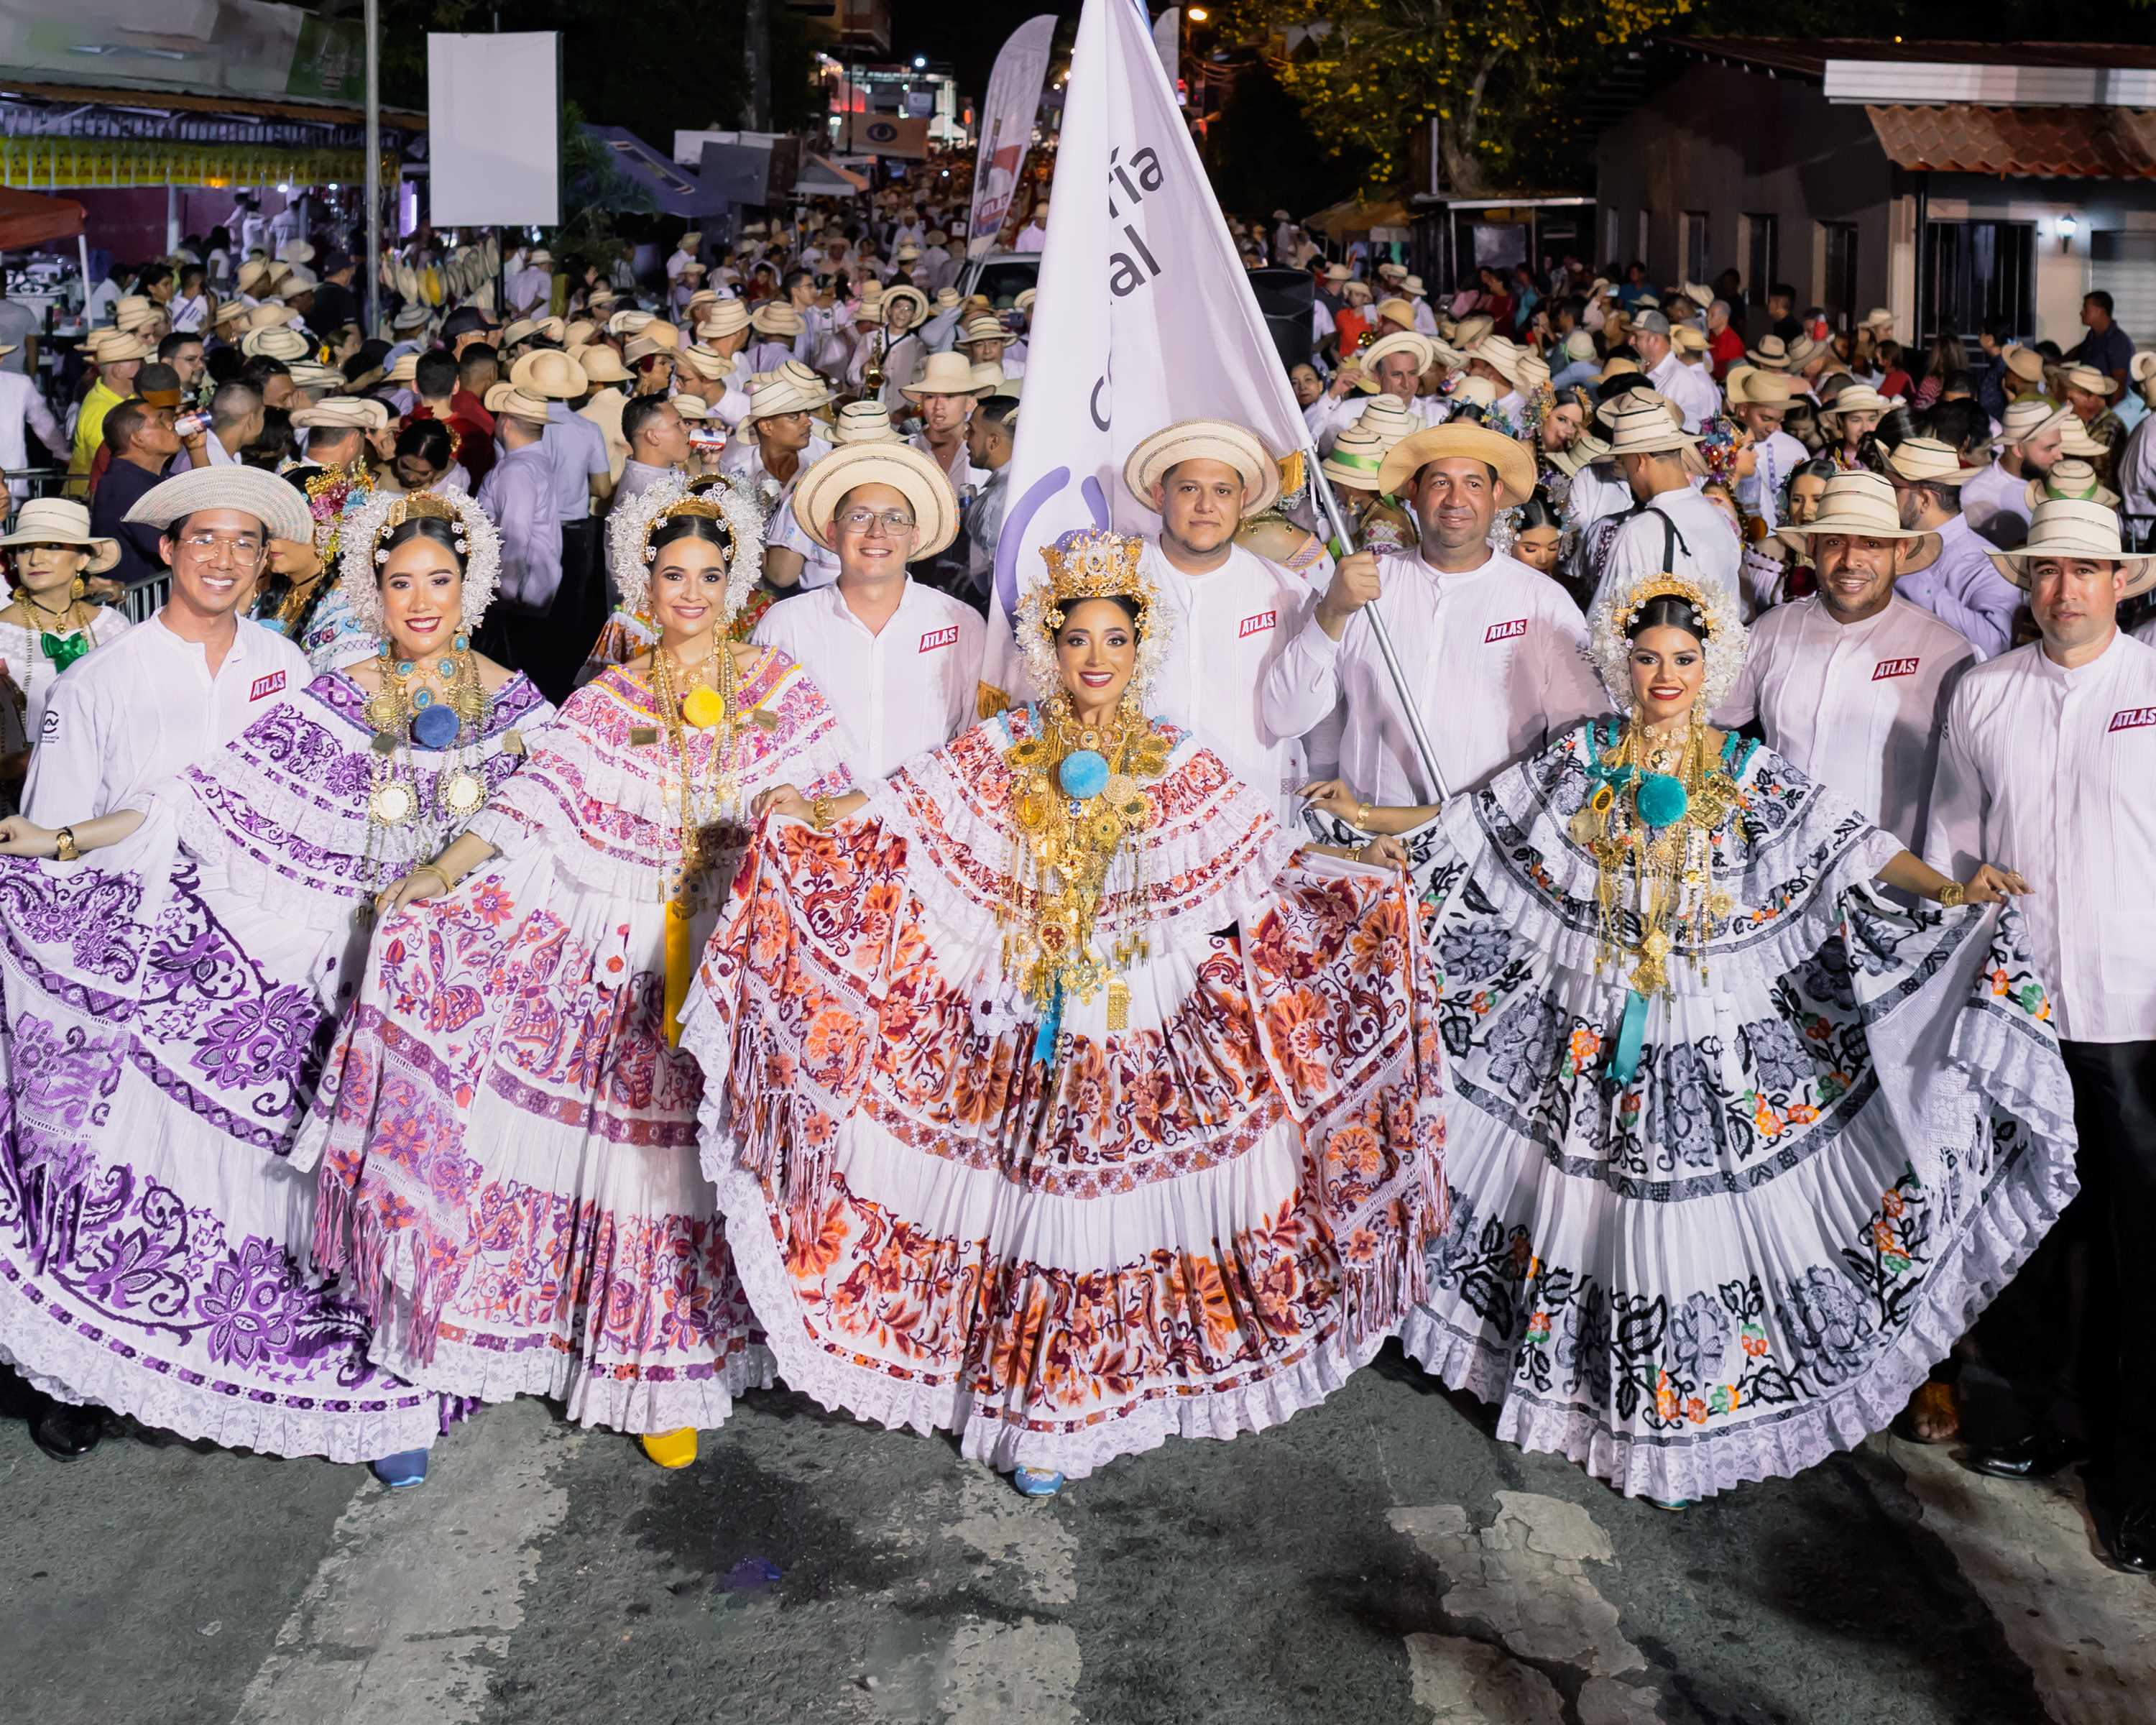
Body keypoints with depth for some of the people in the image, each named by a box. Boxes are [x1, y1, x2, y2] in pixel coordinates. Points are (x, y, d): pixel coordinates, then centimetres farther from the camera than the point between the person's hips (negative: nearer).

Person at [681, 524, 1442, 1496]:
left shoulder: (1181, 765, 5)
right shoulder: (1003, 751, 5)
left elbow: (1266, 862, 4)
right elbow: (898, 813, 0)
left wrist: (1363, 873, -8)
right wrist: (811, 813, -14)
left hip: (1142, 1039, 0)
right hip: (1024, 1032, 0)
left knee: (1126, 1207, 0)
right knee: (1037, 1211, 3)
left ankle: (1115, 1396, 18)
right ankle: (1041, 1420, 18)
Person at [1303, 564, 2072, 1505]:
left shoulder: (1752, 775, -2)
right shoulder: (1582, 759, 2)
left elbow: (1853, 846, -7)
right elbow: (1470, 826, 8)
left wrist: (1950, 889, -21)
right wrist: (1365, 816, 6)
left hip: (1712, 1039, -1)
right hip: (1595, 1029, 1)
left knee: (1690, 1207, 1)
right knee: (1591, 1200, 7)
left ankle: (1680, 1425, 15)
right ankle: (1580, 1383, 25)